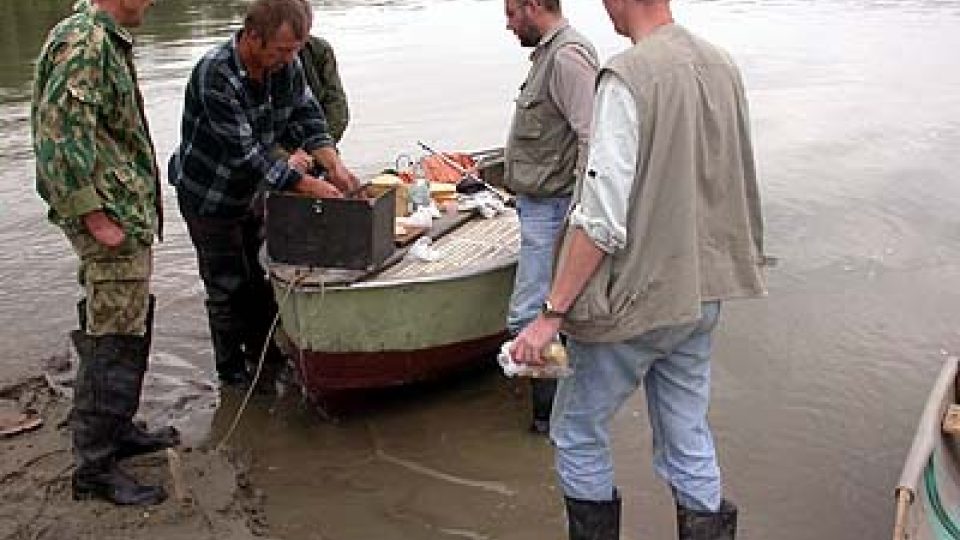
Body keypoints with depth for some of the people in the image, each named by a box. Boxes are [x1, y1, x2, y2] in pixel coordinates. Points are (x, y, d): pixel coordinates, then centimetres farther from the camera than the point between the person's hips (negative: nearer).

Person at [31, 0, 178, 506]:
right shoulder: (83, 41, -16)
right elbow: (59, 135, -24)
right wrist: (94, 215, -22)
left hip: (129, 214, 11)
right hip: (112, 217, -11)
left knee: (131, 327, 19)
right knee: (112, 340, -5)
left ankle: (119, 430, 33)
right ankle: (94, 467, 4)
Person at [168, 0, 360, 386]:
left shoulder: (286, 66, -11)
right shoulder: (215, 77, -33)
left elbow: (306, 116, -4)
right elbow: (245, 152, -34)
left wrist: (333, 164, -22)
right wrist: (309, 185, -37)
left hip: (252, 193, 7)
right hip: (210, 199, -6)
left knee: (262, 279, 17)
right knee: (227, 288, 5)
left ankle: (265, 350, 36)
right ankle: (232, 369, 23)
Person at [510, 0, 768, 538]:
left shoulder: (627, 77, -19)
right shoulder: (722, 65, 5)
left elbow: (602, 219, -23)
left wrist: (552, 313, -17)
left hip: (635, 299, -7)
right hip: (702, 295, 7)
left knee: (578, 435, 12)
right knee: (690, 445, 17)